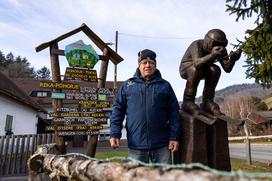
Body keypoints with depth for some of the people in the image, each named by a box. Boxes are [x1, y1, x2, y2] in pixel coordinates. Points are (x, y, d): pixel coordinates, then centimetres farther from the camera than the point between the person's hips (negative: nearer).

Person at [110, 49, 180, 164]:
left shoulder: (165, 86, 8)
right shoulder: (127, 85, 8)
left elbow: (174, 113, 6)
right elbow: (118, 110, 6)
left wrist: (174, 137, 0)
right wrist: (115, 134, -4)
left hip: (162, 145, 1)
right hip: (136, 145, 0)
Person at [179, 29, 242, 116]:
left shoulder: (221, 50, -17)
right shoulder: (197, 45, -32)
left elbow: (227, 68, -26)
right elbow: (197, 63, -50)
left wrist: (232, 59, -46)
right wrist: (212, 55, -65)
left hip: (203, 70, 5)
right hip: (186, 68, -4)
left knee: (215, 70, -25)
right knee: (197, 69, -36)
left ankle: (207, 102, -18)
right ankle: (188, 102, -29)